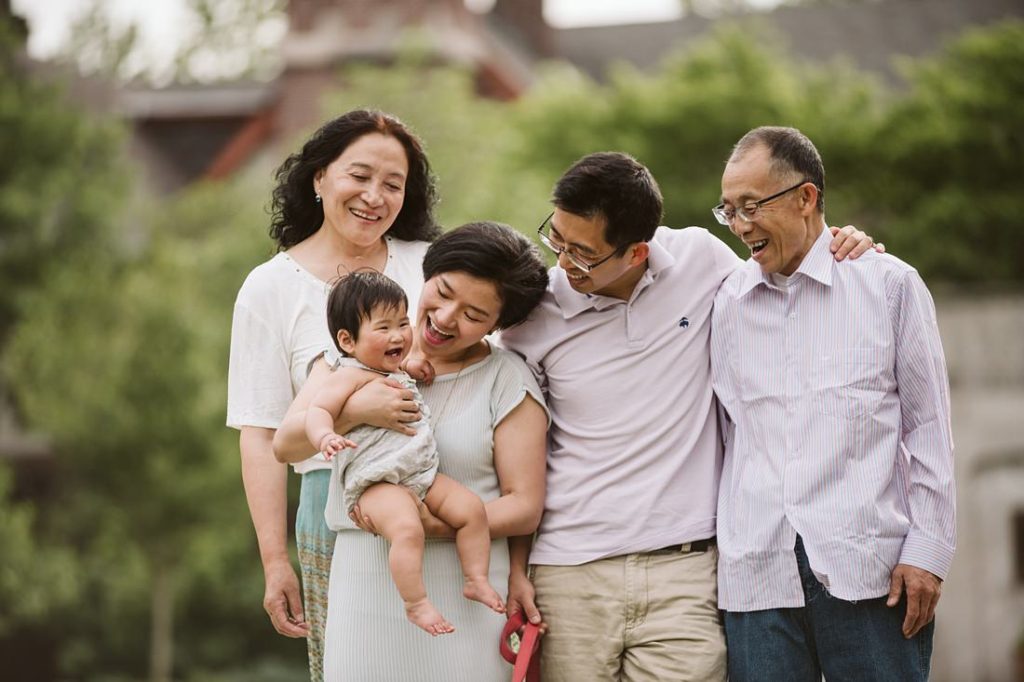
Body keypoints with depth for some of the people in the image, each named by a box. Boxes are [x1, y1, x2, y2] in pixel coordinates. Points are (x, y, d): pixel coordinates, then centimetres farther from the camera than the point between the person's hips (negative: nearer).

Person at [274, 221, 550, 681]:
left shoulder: (508, 381, -2)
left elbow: (524, 508, -4)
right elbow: (286, 442, 2)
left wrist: (436, 524, -19)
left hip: (462, 591, -2)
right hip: (365, 586, 2)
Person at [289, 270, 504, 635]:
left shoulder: (399, 373, 20)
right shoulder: (350, 376, -8)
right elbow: (317, 410, -21)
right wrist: (325, 436, -40)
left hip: (422, 473, 9)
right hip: (377, 481, -9)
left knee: (471, 508, -4)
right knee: (407, 529, -32)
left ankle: (476, 580, 7)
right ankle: (416, 604, -26)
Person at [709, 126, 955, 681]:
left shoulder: (888, 284, 5)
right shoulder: (727, 302, 12)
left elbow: (928, 428, 4)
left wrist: (928, 550, -3)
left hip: (869, 571, -2)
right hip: (756, 572, 2)